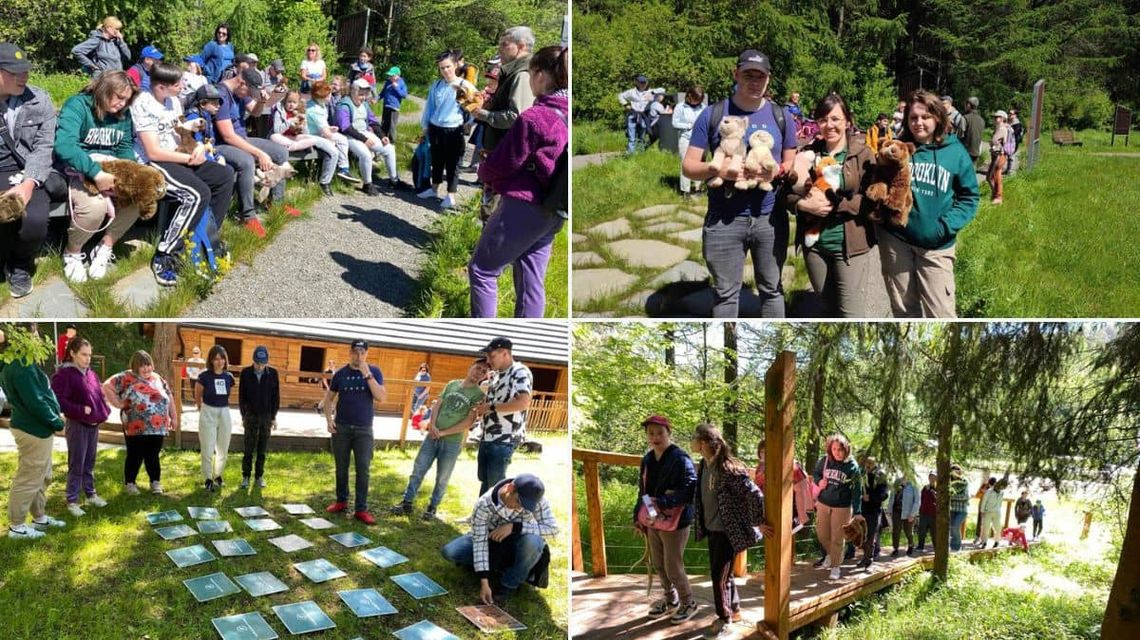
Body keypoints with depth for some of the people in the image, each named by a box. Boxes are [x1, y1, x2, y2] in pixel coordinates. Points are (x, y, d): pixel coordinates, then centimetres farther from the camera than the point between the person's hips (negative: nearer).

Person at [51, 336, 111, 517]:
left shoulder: (92, 374, 10)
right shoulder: (63, 374, -12)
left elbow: (100, 396, 19)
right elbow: (57, 400, -19)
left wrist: (104, 411, 2)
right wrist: (80, 410, -21)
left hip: (94, 425, 7)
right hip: (77, 425, -7)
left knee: (90, 463, 17)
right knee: (76, 465, 0)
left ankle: (91, 494, 28)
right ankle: (72, 501, 9)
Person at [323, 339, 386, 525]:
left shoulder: (374, 372, -3)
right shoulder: (340, 373, 1)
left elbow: (381, 397, -14)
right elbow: (329, 397, 10)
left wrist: (367, 375, -22)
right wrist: (329, 419, -4)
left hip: (364, 429, -1)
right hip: (341, 428, 2)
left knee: (363, 470, -3)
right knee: (341, 467, 11)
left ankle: (361, 509, 3)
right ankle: (341, 501, 26)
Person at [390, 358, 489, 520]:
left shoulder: (479, 395, -7)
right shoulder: (452, 384, 7)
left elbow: (468, 423, -12)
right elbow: (437, 405, 7)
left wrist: (443, 433, -12)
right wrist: (432, 425, -10)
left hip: (452, 443, -3)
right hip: (432, 436, 3)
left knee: (442, 478, 8)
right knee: (417, 470, 5)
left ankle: (432, 507, 23)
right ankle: (407, 503, 15)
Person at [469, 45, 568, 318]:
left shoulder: (533, 118, -20)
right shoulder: (567, 117, 4)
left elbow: (500, 164, -13)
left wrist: (484, 174, 10)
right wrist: (495, 175, 7)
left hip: (522, 208, -7)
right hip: (552, 212, 7)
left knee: (481, 270, 8)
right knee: (531, 283, 13)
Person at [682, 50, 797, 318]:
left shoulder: (781, 115, 7)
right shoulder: (713, 114, 0)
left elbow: (792, 162, 11)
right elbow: (688, 165, -1)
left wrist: (777, 172, -13)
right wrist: (716, 169, -23)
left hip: (770, 218, 2)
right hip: (724, 220, -2)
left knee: (771, 288, 13)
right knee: (725, 292, 7)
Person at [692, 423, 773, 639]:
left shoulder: (728, 468, -23)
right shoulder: (703, 467, 3)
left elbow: (754, 493, -23)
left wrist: (758, 522, -16)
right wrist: (702, 524, 17)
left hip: (727, 531, -8)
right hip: (712, 529, 8)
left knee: (720, 576, -2)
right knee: (723, 572, 19)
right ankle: (734, 610, 37)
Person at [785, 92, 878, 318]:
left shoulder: (863, 153, -5)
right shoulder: (808, 153, 5)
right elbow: (788, 192, 5)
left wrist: (832, 204, -19)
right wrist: (804, 204, -15)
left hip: (850, 245, -4)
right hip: (814, 243, 4)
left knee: (851, 313, -2)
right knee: (829, 307, 19)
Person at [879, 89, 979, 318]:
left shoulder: (955, 152, -2)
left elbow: (969, 196, 1)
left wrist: (947, 226, -12)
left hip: (936, 245, -1)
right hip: (895, 239, 1)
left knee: (941, 314, -3)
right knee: (903, 309, 16)